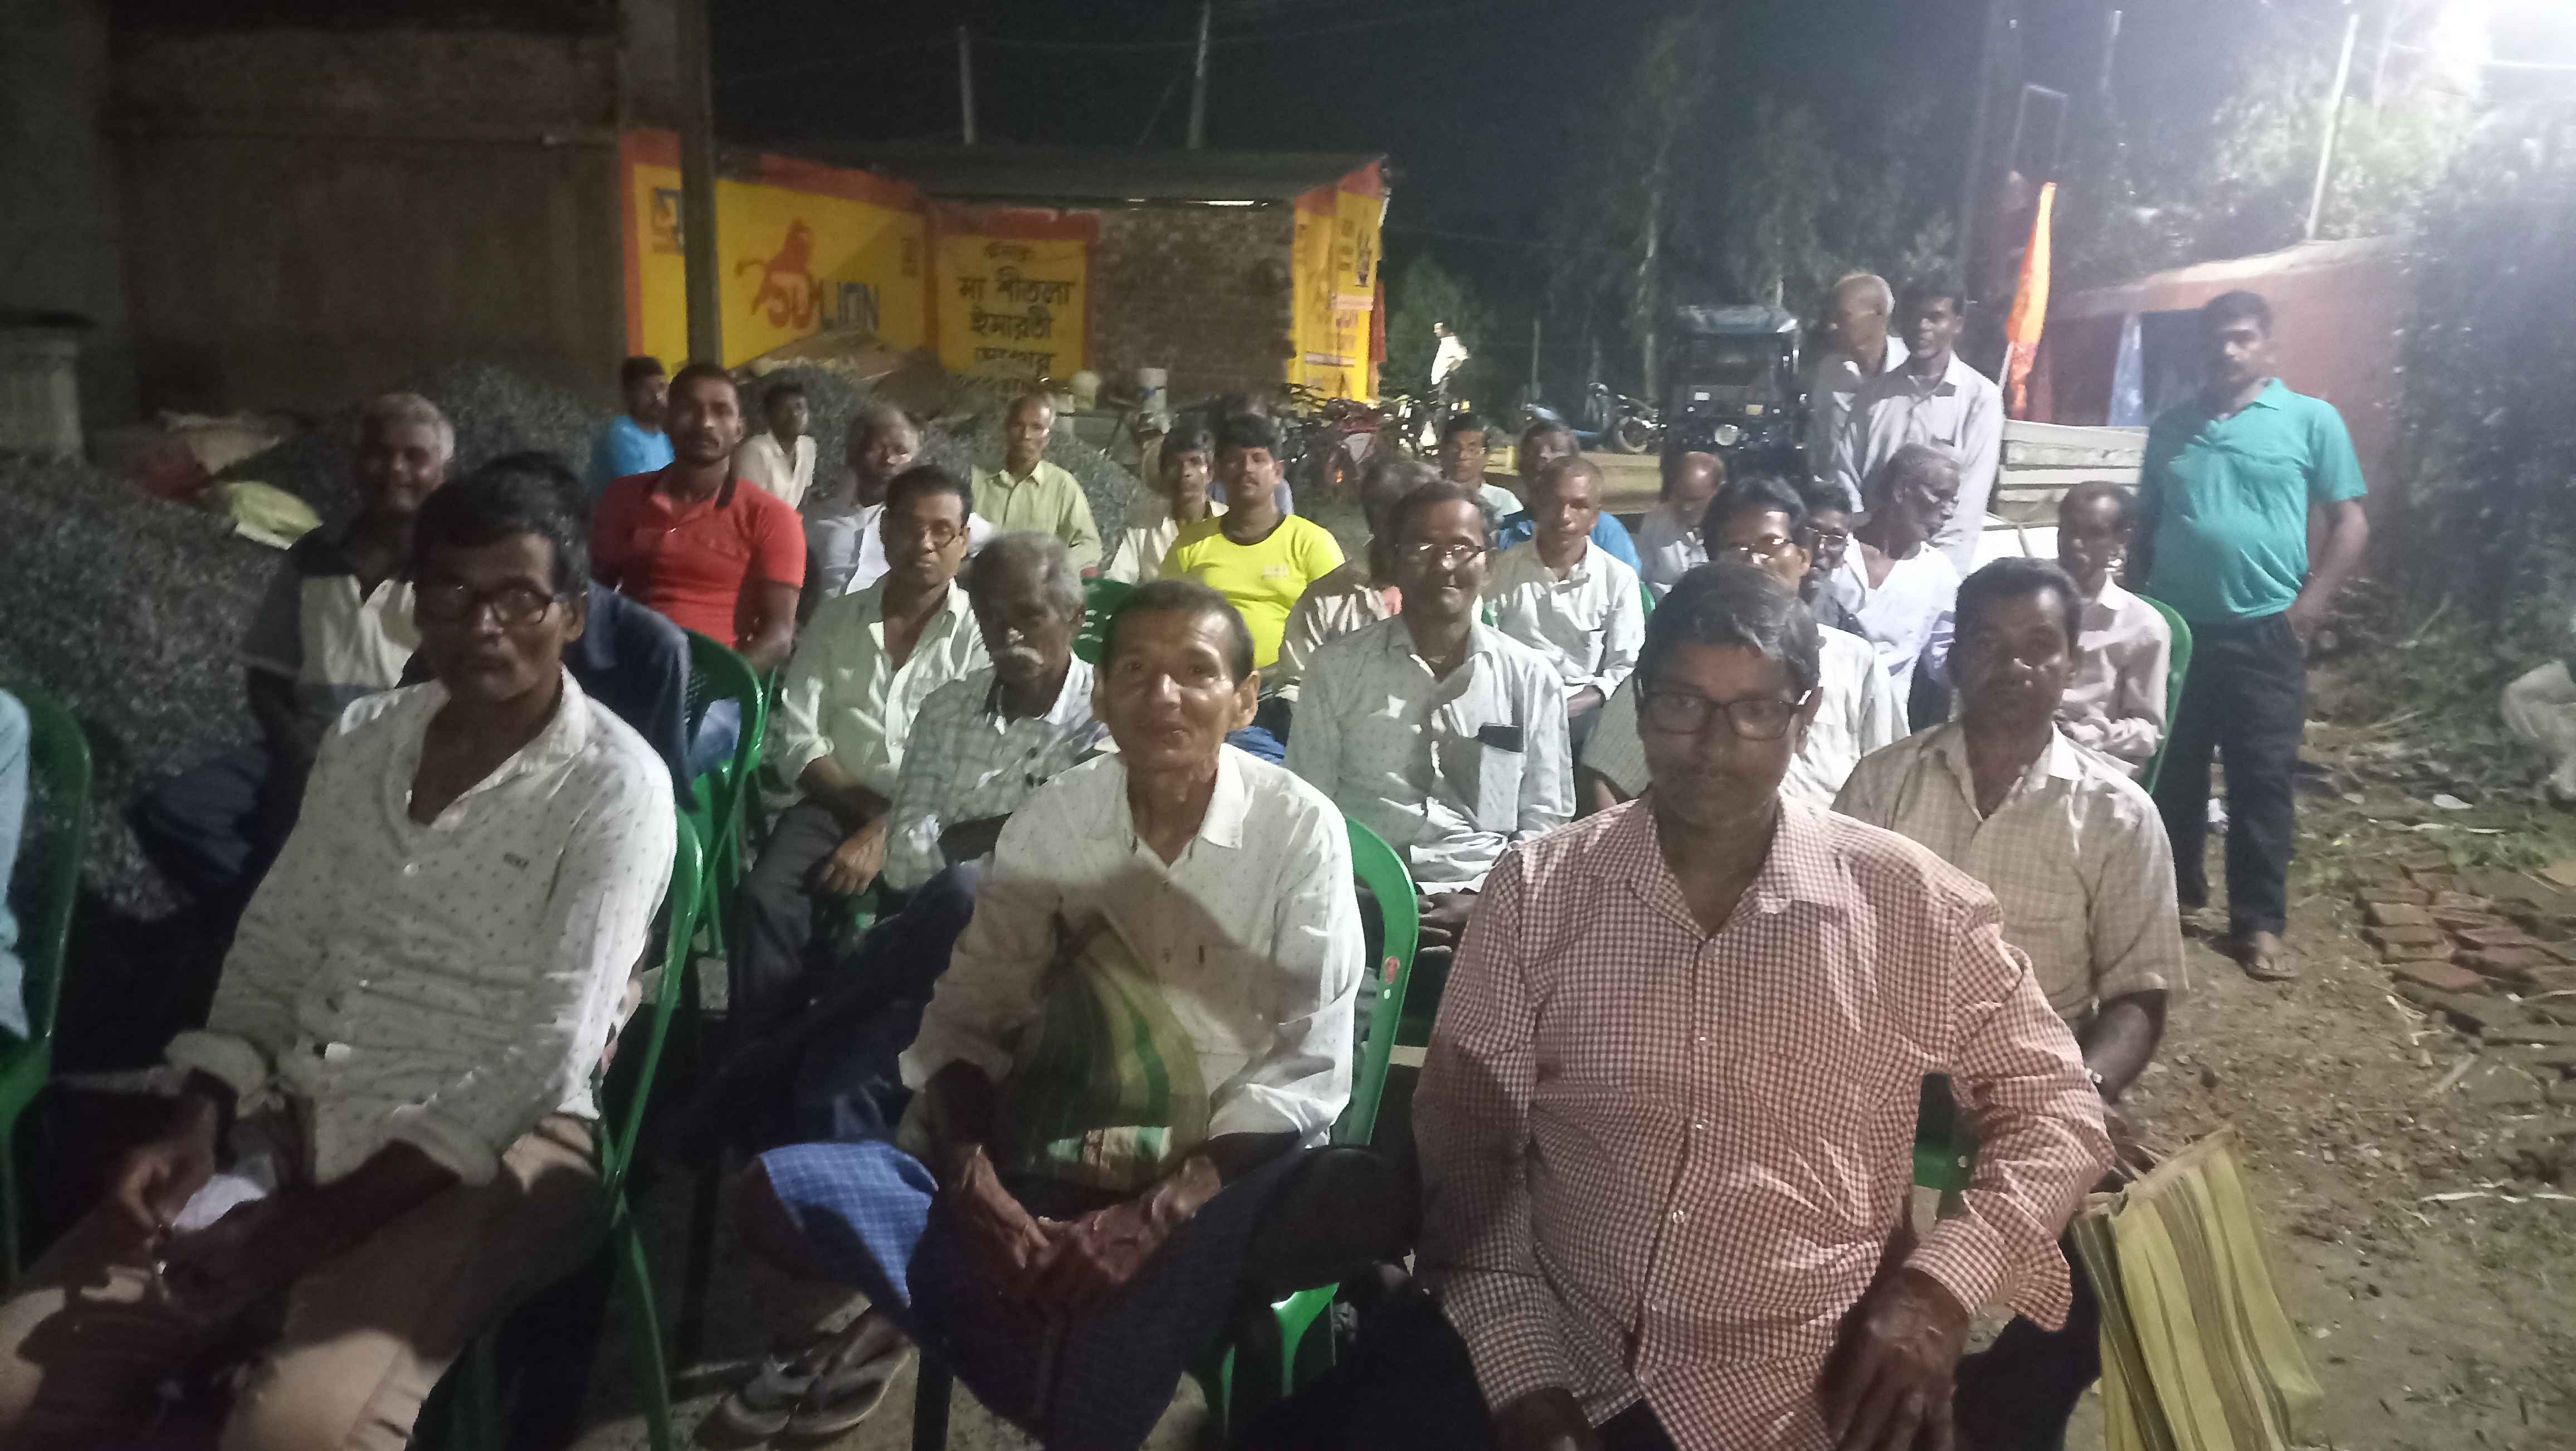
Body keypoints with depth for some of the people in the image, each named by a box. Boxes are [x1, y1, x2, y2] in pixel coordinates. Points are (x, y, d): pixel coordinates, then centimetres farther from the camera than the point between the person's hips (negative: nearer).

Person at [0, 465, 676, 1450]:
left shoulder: (614, 786, -11)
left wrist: (319, 1224, -18)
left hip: (489, 1147, -6)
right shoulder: (363, 737, 9)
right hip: (294, 1118, 6)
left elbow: (546, 1050, -15)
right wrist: (196, 1123, -2)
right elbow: (273, 943, 14)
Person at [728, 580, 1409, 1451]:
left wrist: (1159, 1215, -19)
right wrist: (973, 1180, -16)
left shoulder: (1300, 829, -5)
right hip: (1050, 1170, 2)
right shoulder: (1051, 820, 2)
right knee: (779, 1192, -19)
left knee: (1370, 1202, -35)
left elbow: (1308, 1066, -8)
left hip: (1224, 1182, -2)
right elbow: (968, 1015, 3)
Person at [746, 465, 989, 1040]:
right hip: (838, 805, 3)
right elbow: (796, 739, 4)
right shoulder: (835, 619, 12)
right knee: (767, 896, -26)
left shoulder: (982, 632, 2)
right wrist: (870, 810, -9)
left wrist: (886, 834, -15)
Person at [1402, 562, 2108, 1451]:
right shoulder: (1536, 890, 0)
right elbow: (1465, 1152, 0)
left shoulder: (1913, 906, -2)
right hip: (1553, 1364, -1)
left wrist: (1943, 1283, -8)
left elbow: (2055, 1109, 8)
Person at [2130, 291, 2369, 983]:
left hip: (2263, 632, -3)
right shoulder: (2170, 427, 10)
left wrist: (2310, 605, -11)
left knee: (2262, 779, 0)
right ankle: (2175, 888, 30)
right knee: (2172, 771, 12)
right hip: (2175, 627, 4)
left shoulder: (2312, 419, 0)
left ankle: (2260, 924, 9)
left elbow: (2351, 522, -2)